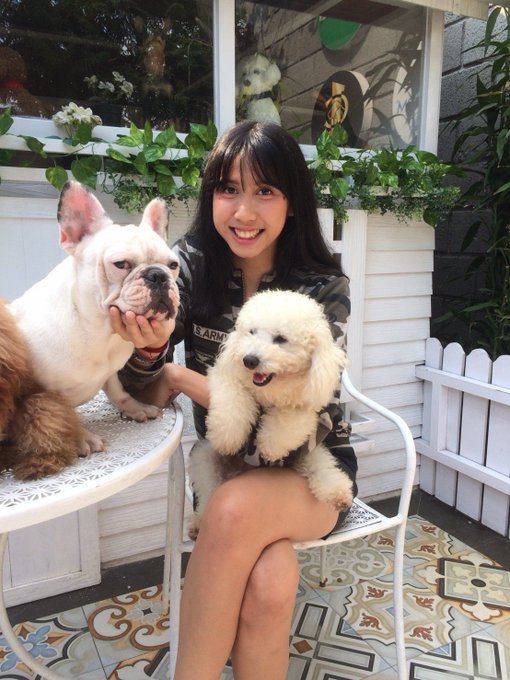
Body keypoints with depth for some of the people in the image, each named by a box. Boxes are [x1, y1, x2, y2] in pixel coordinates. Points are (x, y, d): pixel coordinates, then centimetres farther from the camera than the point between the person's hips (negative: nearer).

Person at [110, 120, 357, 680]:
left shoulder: (322, 288, -12)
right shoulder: (193, 265, -6)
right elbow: (146, 393, -8)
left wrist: (184, 377, -17)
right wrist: (148, 345, -33)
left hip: (311, 466, -1)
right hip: (224, 463, 1)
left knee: (234, 509, -32)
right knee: (268, 584, -27)